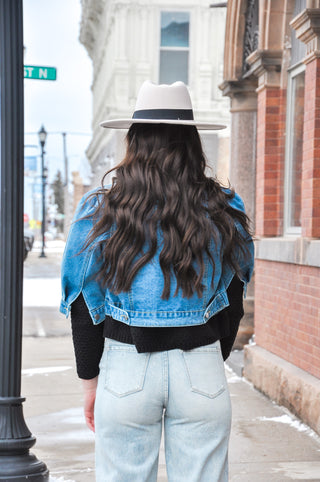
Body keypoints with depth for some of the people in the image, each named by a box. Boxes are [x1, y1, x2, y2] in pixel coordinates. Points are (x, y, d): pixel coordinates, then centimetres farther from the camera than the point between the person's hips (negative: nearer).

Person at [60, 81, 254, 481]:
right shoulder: (224, 212, 1)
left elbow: (84, 302, 1)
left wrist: (90, 380, 10)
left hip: (126, 370, -1)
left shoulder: (99, 210, -3)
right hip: (203, 371, 1)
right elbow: (233, 301, 8)